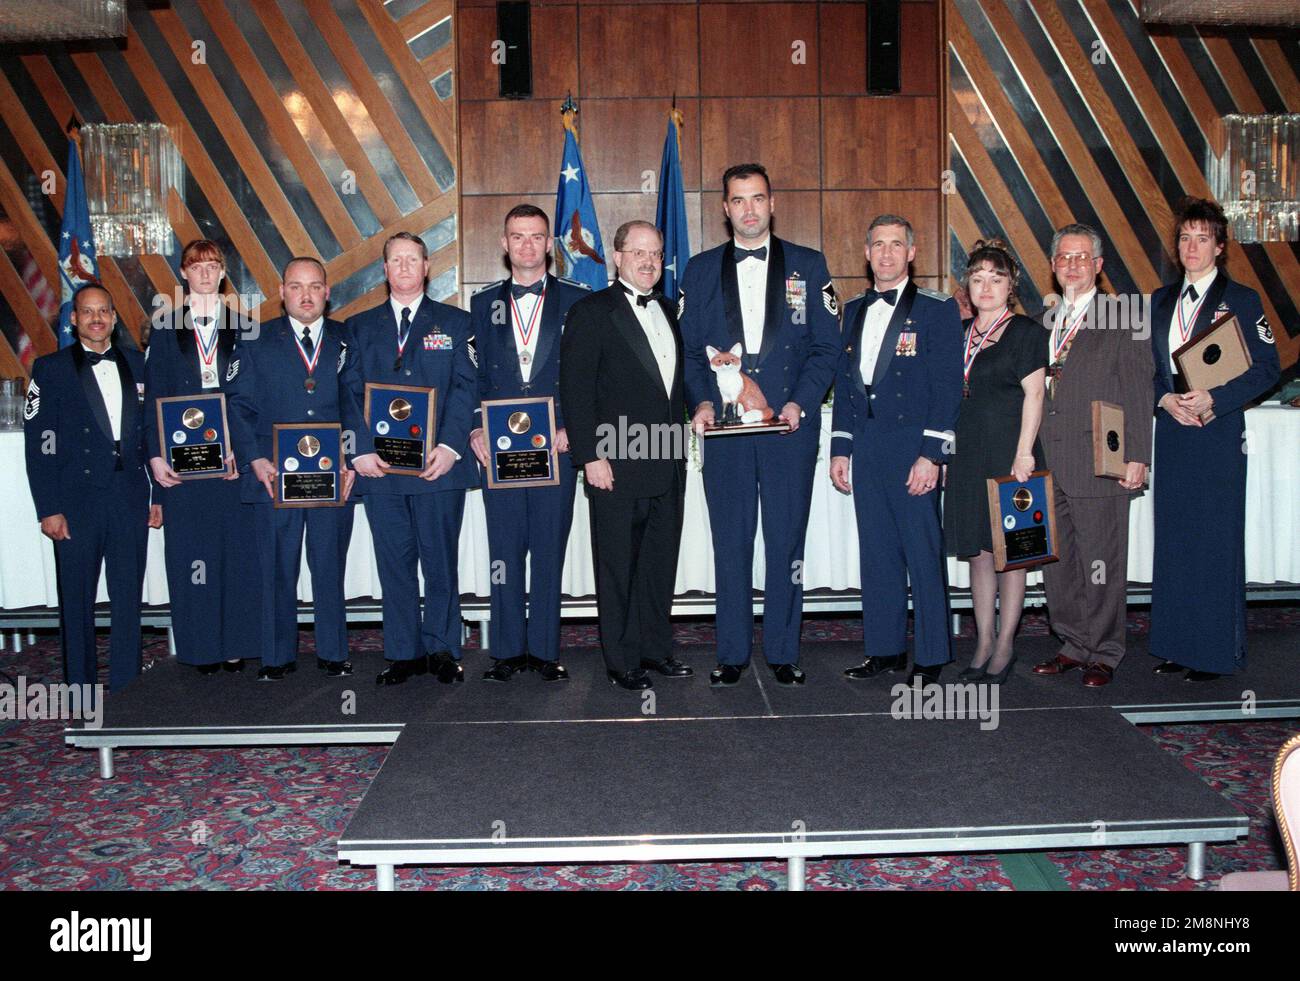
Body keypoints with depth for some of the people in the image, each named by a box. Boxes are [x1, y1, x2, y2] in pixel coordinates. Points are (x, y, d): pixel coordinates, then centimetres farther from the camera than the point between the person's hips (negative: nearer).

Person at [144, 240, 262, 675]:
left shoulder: (245, 328, 7)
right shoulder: (165, 330, 8)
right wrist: (156, 455, -5)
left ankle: (236, 643, 11)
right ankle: (201, 646, 10)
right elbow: (153, 397, 5)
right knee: (190, 551, 2)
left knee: (237, 548, 1)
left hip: (234, 456, 0)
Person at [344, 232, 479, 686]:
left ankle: (442, 649, 14)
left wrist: (450, 446, -13)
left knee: (440, 560, 2)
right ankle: (403, 653, 15)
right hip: (379, 465, 2)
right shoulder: (359, 327, 14)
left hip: (439, 464, -2)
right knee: (394, 563, 5)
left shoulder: (455, 323, 9)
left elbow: (465, 388, 0)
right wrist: (361, 448, -7)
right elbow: (351, 392, 7)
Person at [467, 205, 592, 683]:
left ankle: (545, 650, 12)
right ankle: (508, 649, 14)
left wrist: (572, 428, -8)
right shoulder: (483, 302, 12)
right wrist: (475, 430, -1)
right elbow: (474, 375, 11)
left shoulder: (577, 299, 5)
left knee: (550, 550, 3)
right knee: (504, 550, 5)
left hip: (555, 446, -2)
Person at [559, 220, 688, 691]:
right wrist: (590, 457, -16)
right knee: (618, 566, 2)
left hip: (667, 463, 7)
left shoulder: (667, 311, 16)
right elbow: (575, 388, -10)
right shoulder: (591, 312, -5)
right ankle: (622, 661, 11)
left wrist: (680, 445, 14)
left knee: (661, 562, 12)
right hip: (616, 466, -6)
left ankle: (655, 647, 25)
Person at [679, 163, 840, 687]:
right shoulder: (700, 269, 11)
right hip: (724, 428, 1)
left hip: (790, 427, -1)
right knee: (730, 543, 5)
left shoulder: (808, 265, 7)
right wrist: (701, 402, -8)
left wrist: (800, 403, -11)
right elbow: (688, 347, 9)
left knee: (786, 542, 4)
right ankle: (732, 653, 16)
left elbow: (827, 346, 3)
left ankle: (783, 652, 16)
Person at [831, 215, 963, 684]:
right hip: (865, 448, 6)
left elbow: (947, 387, -8)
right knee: (876, 553, 10)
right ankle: (885, 649, 21)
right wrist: (840, 448, 12)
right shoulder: (854, 310, 15)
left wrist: (931, 454, -15)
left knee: (924, 555, -1)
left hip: (912, 447, -5)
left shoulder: (937, 309, -3)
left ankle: (931, 657, 10)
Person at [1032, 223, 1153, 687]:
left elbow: (1138, 393, -4)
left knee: (1102, 566, 0)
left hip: (1099, 465, -5)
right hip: (1048, 466, 6)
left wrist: (1136, 457, -11)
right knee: (1057, 564, 11)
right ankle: (1073, 645, 23)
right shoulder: (1042, 323, 16)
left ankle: (1103, 653, 12)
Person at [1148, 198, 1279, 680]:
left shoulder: (1241, 300, -1)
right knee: (1172, 540, 8)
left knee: (1217, 541, -2)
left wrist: (1212, 400, -16)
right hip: (1171, 430, 5)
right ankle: (1176, 645, 17)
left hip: (1219, 433, -5)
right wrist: (1166, 399, -6)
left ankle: (1217, 651, 8)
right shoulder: (1161, 300, 13)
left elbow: (1265, 369, -5)